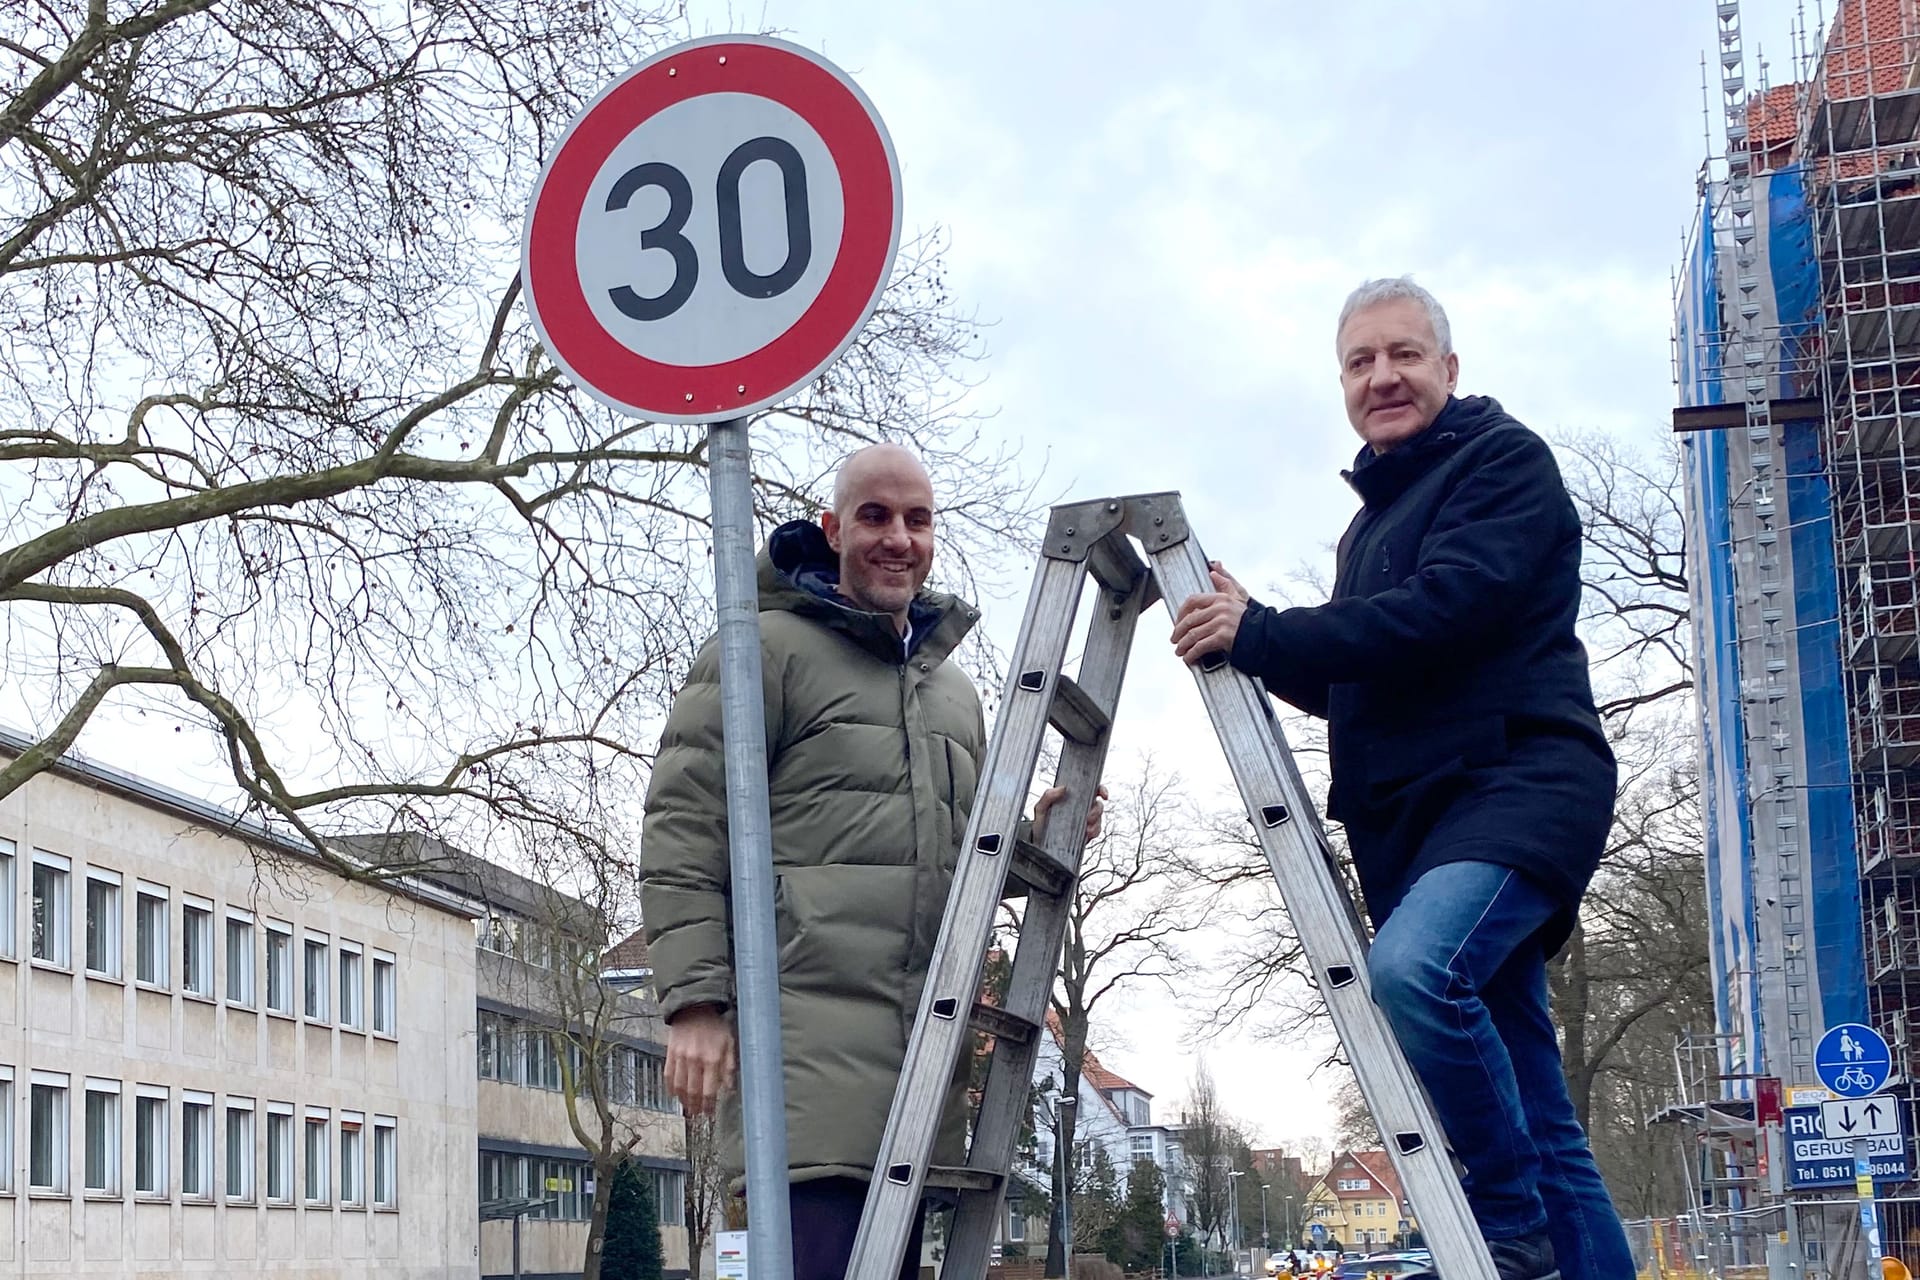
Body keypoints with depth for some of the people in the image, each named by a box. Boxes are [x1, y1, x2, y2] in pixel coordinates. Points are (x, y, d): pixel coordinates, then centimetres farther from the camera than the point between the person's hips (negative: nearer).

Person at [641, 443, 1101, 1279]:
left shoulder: (955, 693, 26)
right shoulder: (768, 648, 3)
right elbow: (684, 827, -5)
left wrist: (1031, 842, 10)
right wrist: (694, 1001, -14)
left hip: (925, 1047, 8)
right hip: (807, 1026, -7)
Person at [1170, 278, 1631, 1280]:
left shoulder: (1505, 461, 0)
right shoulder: (1371, 520, 27)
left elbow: (1451, 608, -16)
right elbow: (1344, 687, 28)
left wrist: (1263, 636, -15)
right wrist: (1252, 634, 9)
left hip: (1517, 785, -9)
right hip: (1412, 817, 9)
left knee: (1410, 968, -34)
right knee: (1537, 1123, 3)